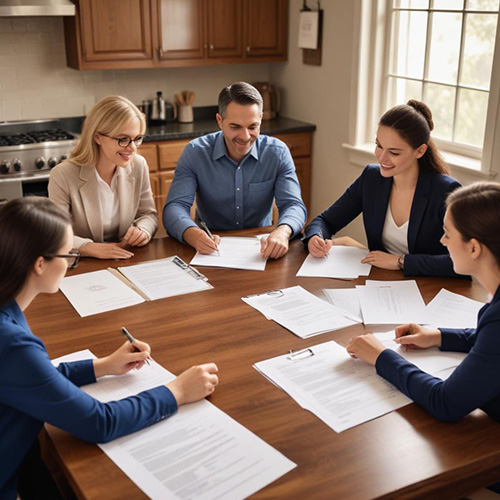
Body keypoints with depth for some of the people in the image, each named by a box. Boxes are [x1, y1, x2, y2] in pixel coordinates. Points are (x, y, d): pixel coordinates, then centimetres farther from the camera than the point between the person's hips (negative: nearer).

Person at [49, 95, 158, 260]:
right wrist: (90, 248, -32)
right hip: (84, 267, -3)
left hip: (128, 260, 3)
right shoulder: (63, 176, -13)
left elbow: (148, 214, 9)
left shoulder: (138, 166, 1)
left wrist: (143, 230, -13)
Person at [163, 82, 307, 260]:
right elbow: (175, 206, -13)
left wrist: (283, 232, -36)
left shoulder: (277, 153, -3)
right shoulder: (195, 152, -6)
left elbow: (293, 205, -11)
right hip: (210, 252, -1)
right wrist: (193, 234, -37)